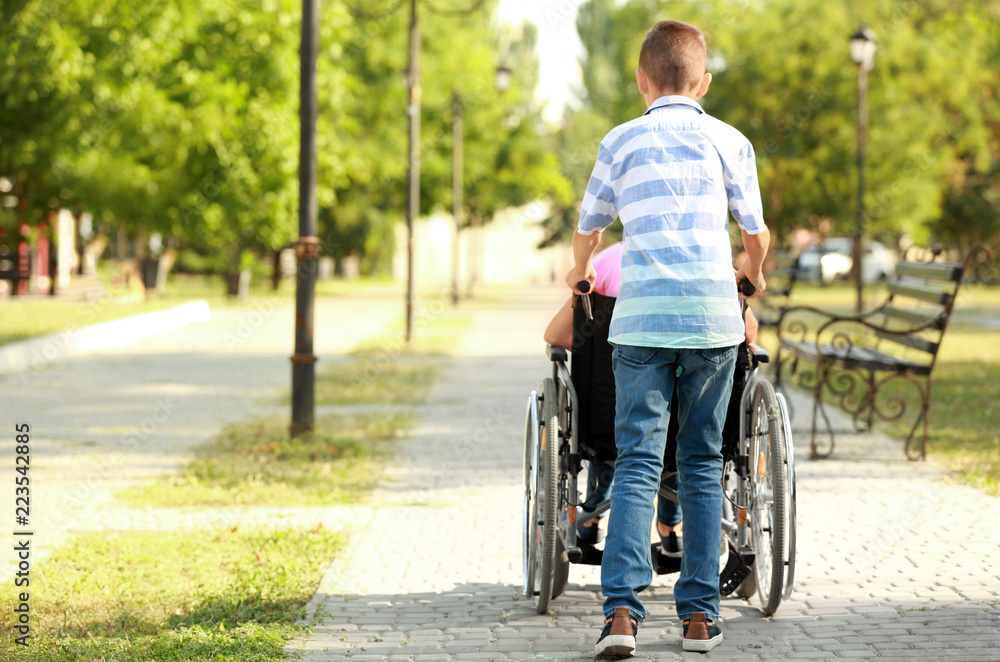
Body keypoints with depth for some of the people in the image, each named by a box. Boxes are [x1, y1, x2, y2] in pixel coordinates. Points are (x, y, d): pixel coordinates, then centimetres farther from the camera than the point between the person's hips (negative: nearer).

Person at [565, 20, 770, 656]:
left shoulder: (623, 142, 8)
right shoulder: (730, 142, 9)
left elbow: (589, 226, 20)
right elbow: (756, 232, 19)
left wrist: (580, 272, 42)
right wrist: (752, 271, 42)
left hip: (642, 318, -1)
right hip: (714, 317, 1)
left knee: (638, 463, -2)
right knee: (703, 464, 10)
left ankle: (622, 609, -16)